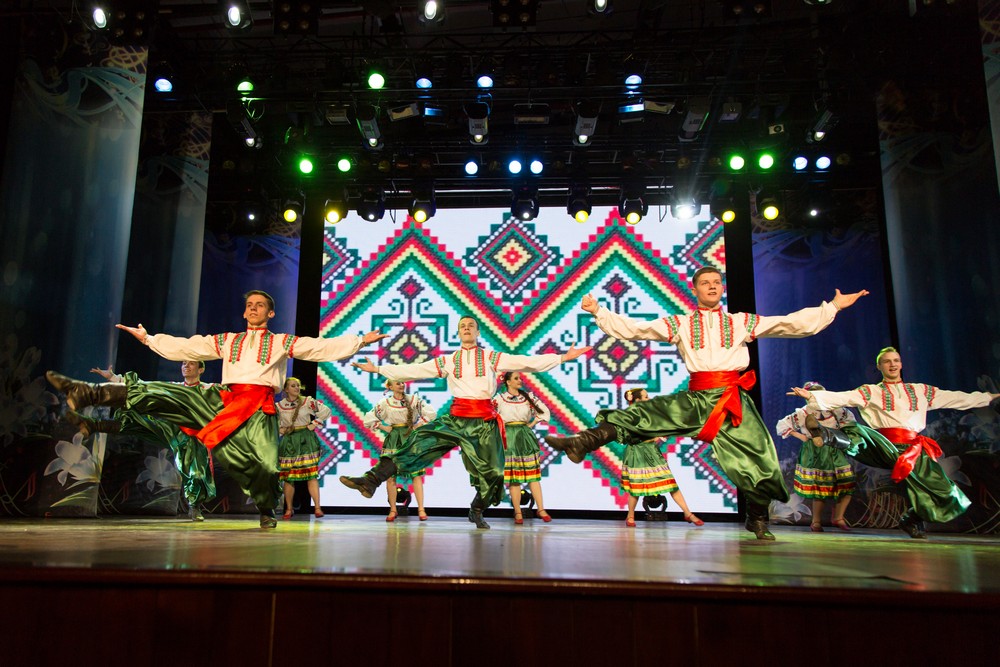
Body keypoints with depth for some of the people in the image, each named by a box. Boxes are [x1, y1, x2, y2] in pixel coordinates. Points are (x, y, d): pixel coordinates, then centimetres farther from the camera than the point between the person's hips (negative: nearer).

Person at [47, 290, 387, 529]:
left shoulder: (283, 342, 14)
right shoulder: (225, 341, 23)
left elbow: (325, 347, 7)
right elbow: (184, 347, 23)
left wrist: (360, 340, 0)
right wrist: (148, 338, 20)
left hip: (259, 408, -3)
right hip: (222, 399, 3)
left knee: (266, 464, -22)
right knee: (157, 393, -10)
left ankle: (267, 510, 8)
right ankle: (87, 393, -12)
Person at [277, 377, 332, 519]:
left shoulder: (308, 402, -2)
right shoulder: (278, 406, 4)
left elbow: (326, 411, -1)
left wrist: (314, 424, -4)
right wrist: (279, 430, 3)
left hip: (306, 441, -2)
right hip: (288, 442, 2)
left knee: (311, 475, -8)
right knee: (288, 477, 3)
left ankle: (317, 508, -9)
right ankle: (289, 509, 15)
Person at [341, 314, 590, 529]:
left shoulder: (492, 357, 5)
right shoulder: (448, 361, 10)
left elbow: (528, 362, -1)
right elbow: (413, 370, 10)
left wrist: (563, 357, -7)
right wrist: (378, 369, 7)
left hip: (484, 421, 0)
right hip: (455, 418, 1)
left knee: (491, 471, 1)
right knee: (418, 443, -16)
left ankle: (477, 512, 28)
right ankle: (372, 481, -21)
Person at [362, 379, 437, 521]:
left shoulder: (414, 400, 3)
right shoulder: (385, 403, 2)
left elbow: (431, 413, 1)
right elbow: (368, 419, 7)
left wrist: (419, 425, -3)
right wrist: (383, 427, 2)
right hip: (393, 441, 0)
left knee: (416, 474, -6)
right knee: (391, 476, -2)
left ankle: (421, 509, -2)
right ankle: (393, 510, 10)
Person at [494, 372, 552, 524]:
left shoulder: (528, 397, 5)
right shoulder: (499, 398, -1)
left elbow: (544, 411, 11)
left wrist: (531, 425, 5)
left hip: (525, 437, 2)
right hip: (508, 438, -2)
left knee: (533, 473, -1)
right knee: (513, 475, -1)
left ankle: (540, 509, 1)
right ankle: (518, 512, 3)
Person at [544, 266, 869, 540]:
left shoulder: (743, 322, 13)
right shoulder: (679, 324, 11)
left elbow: (795, 323, 12)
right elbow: (632, 329, 5)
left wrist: (833, 306, 8)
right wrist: (598, 311, -1)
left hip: (733, 400, 1)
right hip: (694, 398, 0)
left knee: (759, 457, -8)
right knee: (642, 414, -17)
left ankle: (758, 520, 12)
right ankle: (582, 442, -25)